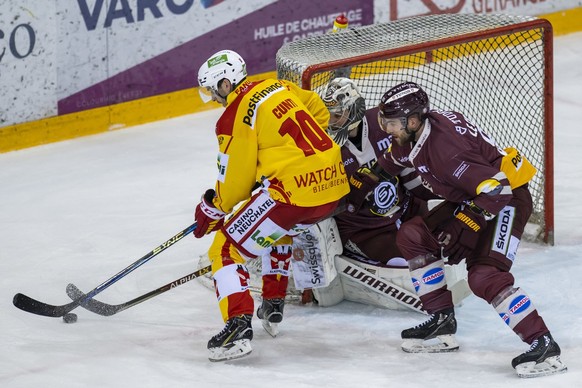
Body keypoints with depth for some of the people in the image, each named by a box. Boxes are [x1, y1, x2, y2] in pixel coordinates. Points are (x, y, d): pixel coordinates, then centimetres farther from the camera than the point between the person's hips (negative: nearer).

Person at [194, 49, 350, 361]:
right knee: (278, 230, 37)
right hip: (333, 182, 9)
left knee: (226, 250, 0)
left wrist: (212, 208, 15)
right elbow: (318, 111, 29)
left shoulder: (234, 116, -7)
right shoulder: (278, 87, 14)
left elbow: (235, 180, -3)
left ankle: (238, 325, -18)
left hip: (293, 189, -9)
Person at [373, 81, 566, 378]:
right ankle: (442, 322, 13)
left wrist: (460, 230, -26)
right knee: (412, 236, 7)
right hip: (471, 199, 10)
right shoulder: (413, 135, -3)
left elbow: (497, 189, -33)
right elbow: (393, 161, 23)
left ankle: (544, 346, -24)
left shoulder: (445, 148, -31)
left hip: (507, 200, -10)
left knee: (484, 276, -25)